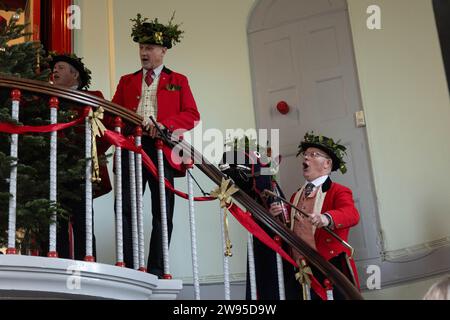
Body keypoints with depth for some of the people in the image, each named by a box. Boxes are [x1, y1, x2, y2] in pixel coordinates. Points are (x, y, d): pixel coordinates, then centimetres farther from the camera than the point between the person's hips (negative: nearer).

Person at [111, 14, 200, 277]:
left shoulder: (178, 80, 16)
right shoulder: (127, 81, 24)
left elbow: (192, 115, 5)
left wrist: (164, 124, -11)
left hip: (163, 148, -2)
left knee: (163, 211, -3)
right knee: (126, 207, -7)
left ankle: (157, 269, 1)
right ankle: (127, 267, -5)